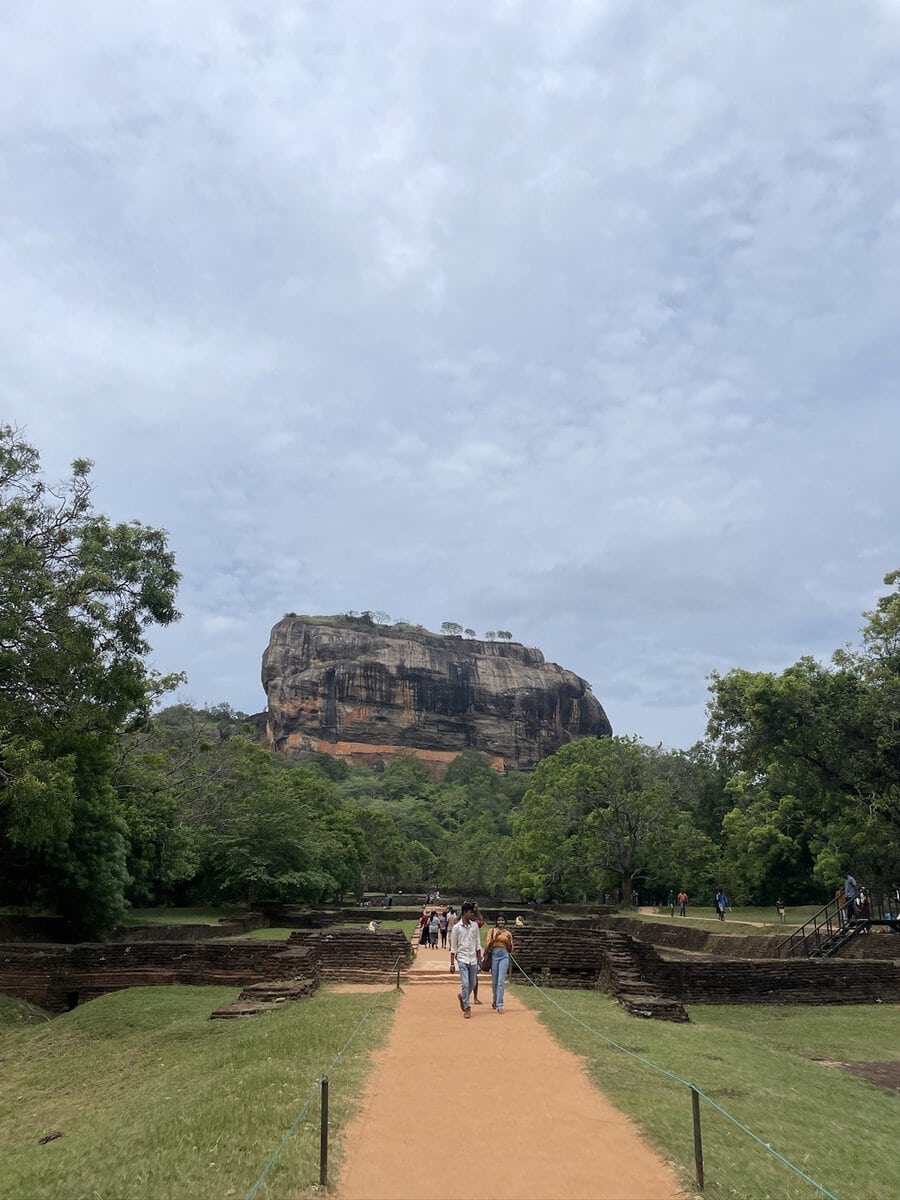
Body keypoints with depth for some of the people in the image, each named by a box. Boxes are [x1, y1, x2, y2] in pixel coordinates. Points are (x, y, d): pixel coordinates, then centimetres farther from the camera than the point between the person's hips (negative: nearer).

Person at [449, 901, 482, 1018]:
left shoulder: (475, 926, 5)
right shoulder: (456, 927, -5)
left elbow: (478, 944, 11)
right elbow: (453, 947, -2)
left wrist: (479, 959, 8)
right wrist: (452, 963, -3)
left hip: (473, 959, 4)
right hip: (462, 959, -4)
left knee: (473, 984, 10)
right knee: (465, 984, -9)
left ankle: (462, 997, 37)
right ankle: (467, 1008, 3)